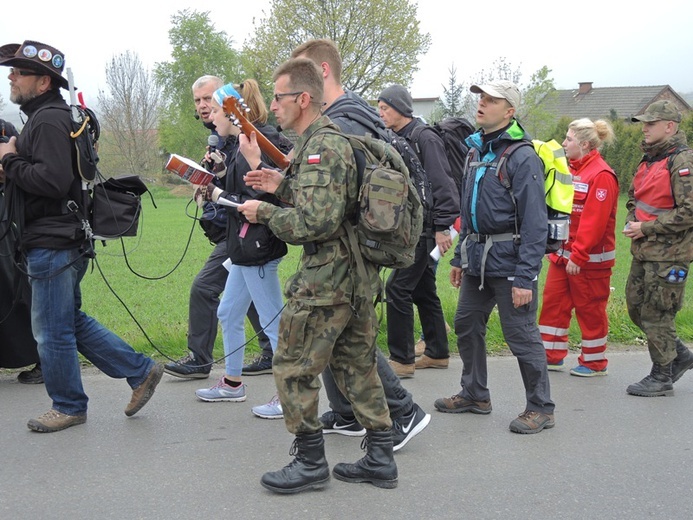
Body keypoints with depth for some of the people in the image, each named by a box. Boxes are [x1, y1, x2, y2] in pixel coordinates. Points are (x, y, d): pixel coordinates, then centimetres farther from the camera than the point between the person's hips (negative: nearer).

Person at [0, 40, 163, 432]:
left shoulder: (49, 121, -16)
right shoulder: (45, 117, 17)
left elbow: (52, 181, -27)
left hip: (53, 244, -11)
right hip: (56, 241, 11)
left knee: (53, 330, 2)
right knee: (71, 322, 17)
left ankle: (69, 406, 17)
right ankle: (141, 370, 21)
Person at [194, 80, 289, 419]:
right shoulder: (242, 143, 13)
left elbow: (257, 202, -23)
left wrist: (219, 196, -14)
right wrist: (222, 172, 3)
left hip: (257, 248, -11)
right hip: (244, 249, 11)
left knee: (273, 321, -2)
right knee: (228, 314, 19)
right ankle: (232, 383, 34)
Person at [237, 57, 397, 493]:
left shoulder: (320, 147, -17)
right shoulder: (336, 138, 16)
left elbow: (316, 222, -25)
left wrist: (264, 212, -12)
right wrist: (283, 186, 12)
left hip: (327, 277, -10)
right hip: (358, 275, 10)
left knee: (294, 367, 1)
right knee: (358, 366, 15)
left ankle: (311, 462, 10)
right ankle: (381, 459, 20)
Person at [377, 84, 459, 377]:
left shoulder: (425, 138, -13)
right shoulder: (395, 140, 14)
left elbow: (441, 184, -18)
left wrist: (442, 227, -20)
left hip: (423, 228, -9)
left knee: (397, 289, -10)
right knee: (423, 290, 15)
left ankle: (401, 360, -3)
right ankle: (437, 353, 25)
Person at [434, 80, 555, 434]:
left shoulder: (522, 157, -14)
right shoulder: (476, 150, 12)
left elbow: (534, 222, -18)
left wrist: (525, 277, -22)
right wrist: (460, 257, 18)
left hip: (508, 260, -8)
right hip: (477, 259, 9)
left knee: (521, 334, -2)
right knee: (466, 326, 15)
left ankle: (540, 408, 11)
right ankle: (474, 394, 32)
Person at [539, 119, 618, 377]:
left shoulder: (601, 175, -17)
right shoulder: (572, 169, 11)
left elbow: (594, 221, -22)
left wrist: (578, 256, -22)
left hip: (589, 258, -9)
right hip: (563, 253, 9)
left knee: (589, 308, 3)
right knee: (553, 302, 10)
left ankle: (595, 363, 16)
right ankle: (552, 356, 20)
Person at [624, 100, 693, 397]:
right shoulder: (649, 160, 15)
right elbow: (633, 198, 26)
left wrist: (647, 228, -18)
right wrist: (632, 223, 5)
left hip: (668, 254, -9)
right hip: (643, 251, 9)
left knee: (656, 314, -3)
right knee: (636, 307, 15)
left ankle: (662, 378, 11)